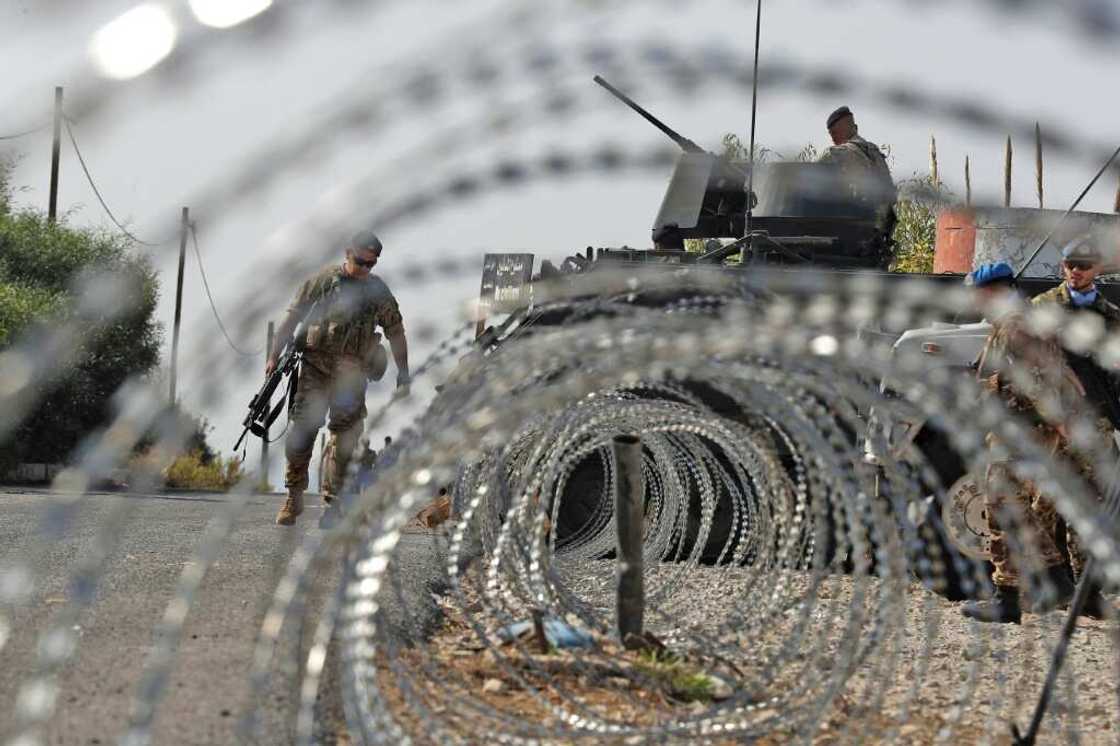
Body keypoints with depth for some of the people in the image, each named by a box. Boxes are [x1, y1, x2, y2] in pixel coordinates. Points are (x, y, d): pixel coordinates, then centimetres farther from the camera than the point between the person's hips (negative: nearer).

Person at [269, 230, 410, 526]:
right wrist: (275, 355, 3)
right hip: (316, 365, -1)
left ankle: (333, 501, 5)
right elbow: (293, 316, 5)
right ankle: (293, 497, 0)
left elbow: (396, 333, 15)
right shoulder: (323, 280, 1)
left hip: (352, 372, 2)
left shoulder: (379, 292, 8)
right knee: (303, 427, -9)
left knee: (346, 434, -3)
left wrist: (403, 376, 13)